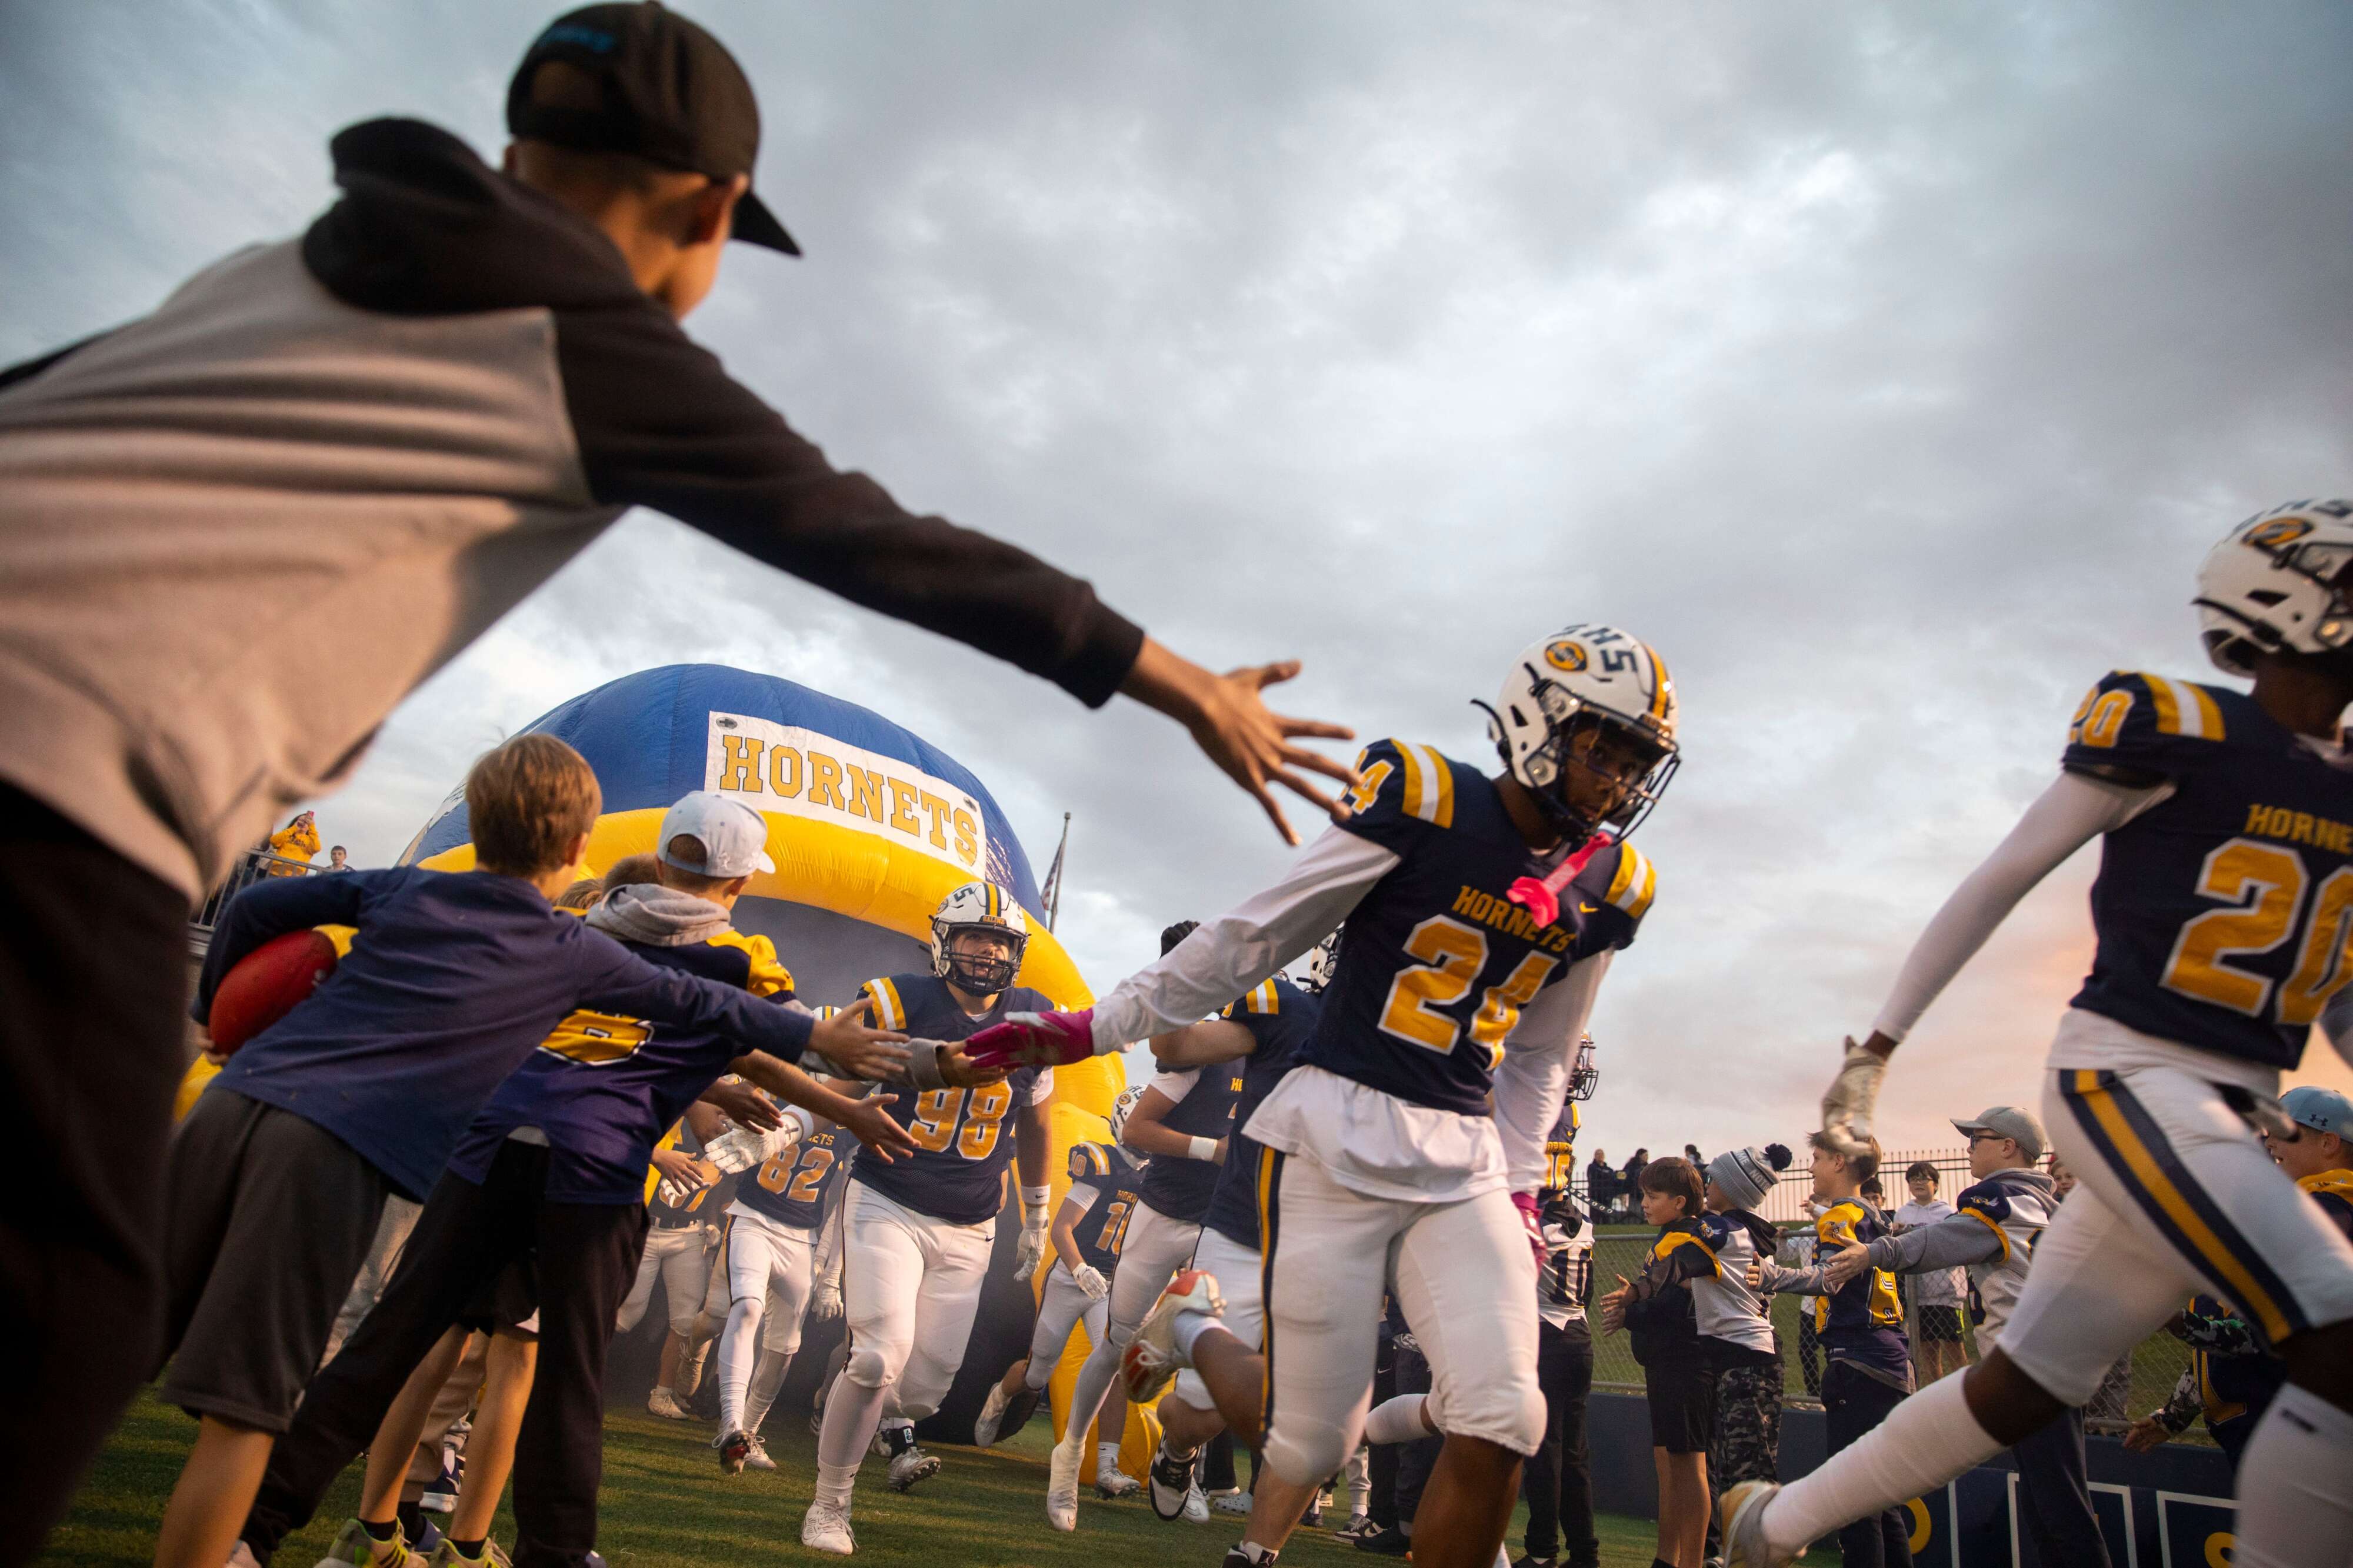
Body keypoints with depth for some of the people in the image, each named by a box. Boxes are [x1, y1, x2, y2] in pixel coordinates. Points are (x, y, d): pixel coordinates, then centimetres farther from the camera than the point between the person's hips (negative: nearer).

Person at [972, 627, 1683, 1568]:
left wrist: (1521, 1185, 14)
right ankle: (1192, 1323, 31)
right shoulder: (1426, 805, -10)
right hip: (1339, 1138, -5)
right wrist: (1093, 1028, -2)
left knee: (1501, 1427, -11)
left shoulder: (1609, 890, 9)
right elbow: (1254, 939, -4)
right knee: (1308, 1453, 0)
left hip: (1466, 1162, 5)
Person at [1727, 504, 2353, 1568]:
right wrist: (1877, 1047, -5)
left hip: (2231, 1116, 8)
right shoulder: (2171, 731, -6)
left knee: (2025, 1386, 9)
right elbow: (1996, 885, -4)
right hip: (2124, 1076, -8)